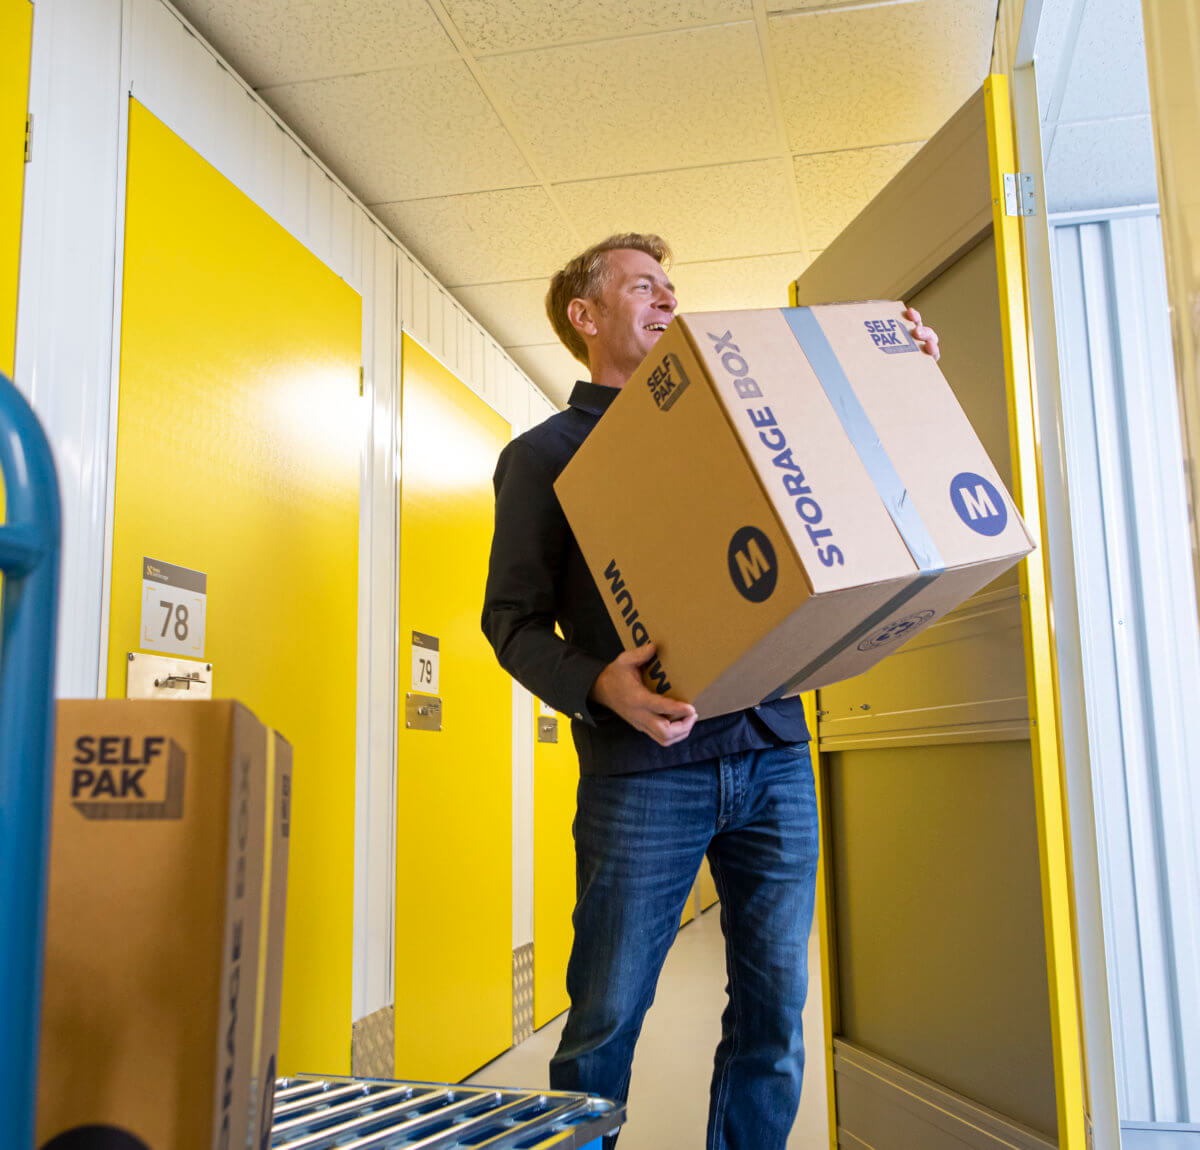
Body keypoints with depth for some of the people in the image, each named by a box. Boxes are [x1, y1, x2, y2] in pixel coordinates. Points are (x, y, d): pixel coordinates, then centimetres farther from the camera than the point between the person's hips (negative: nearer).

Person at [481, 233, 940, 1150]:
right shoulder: (545, 454, 7)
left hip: (774, 756, 4)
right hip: (643, 771, -3)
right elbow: (514, 618, 0)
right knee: (606, 1016, 4)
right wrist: (598, 685, -19)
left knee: (775, 1012, 9)